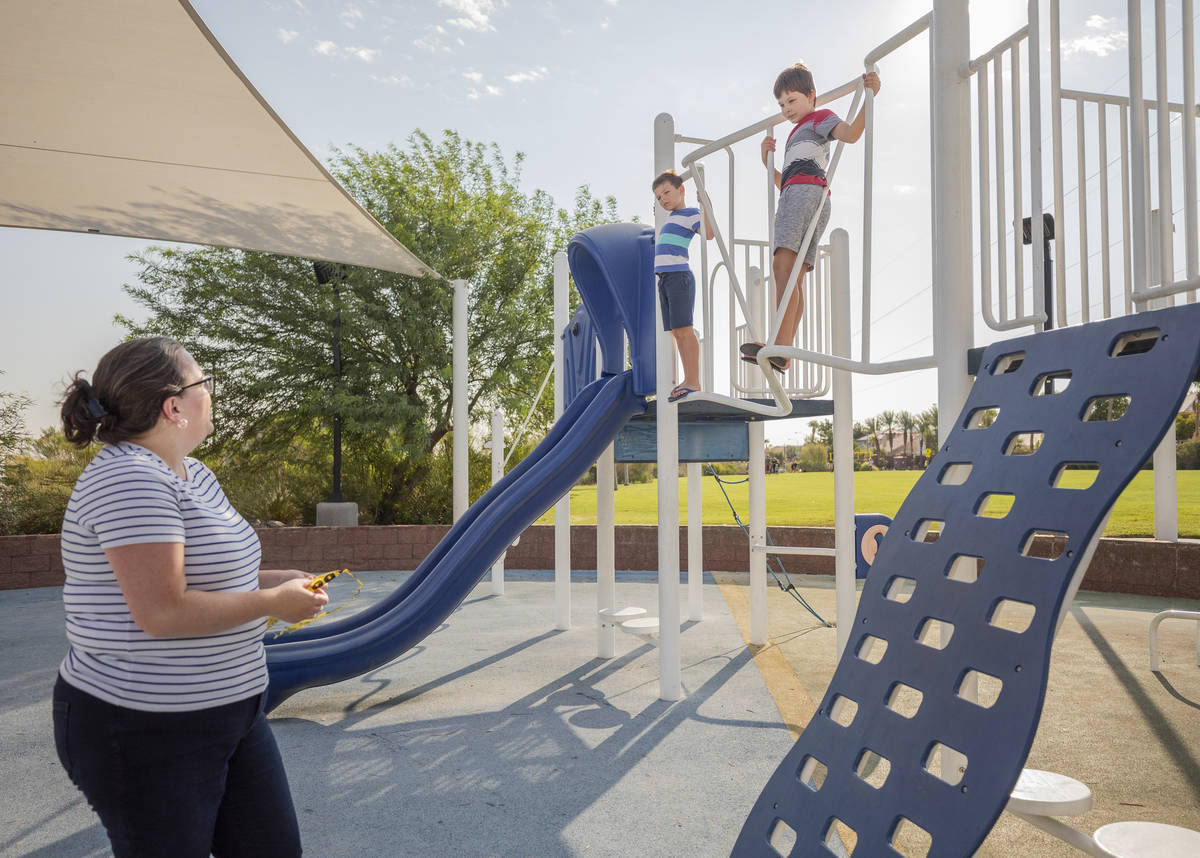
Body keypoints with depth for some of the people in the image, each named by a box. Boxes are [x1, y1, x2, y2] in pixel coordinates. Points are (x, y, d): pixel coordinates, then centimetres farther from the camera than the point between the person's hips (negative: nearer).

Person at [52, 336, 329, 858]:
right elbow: (162, 612, -28)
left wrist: (272, 579, 6)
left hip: (228, 712, 9)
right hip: (144, 733, -9)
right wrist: (272, 603, -16)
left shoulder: (193, 474, 10)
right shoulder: (130, 478, -21)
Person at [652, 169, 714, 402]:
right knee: (676, 332, 6)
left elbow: (708, 233, -20)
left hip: (680, 276, -9)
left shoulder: (690, 214, -2)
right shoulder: (670, 218, 24)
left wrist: (708, 208, -28)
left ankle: (693, 382, -13)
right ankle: (688, 380, 9)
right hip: (664, 278, 9)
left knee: (684, 329, -13)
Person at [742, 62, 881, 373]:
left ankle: (780, 347, -40)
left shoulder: (820, 118, 13)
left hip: (806, 191, -9)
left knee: (782, 266, -26)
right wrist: (766, 161, 19)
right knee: (793, 278, -3)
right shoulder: (796, 137, 39)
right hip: (794, 195, 9)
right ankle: (783, 353, -10)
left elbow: (850, 133, -8)